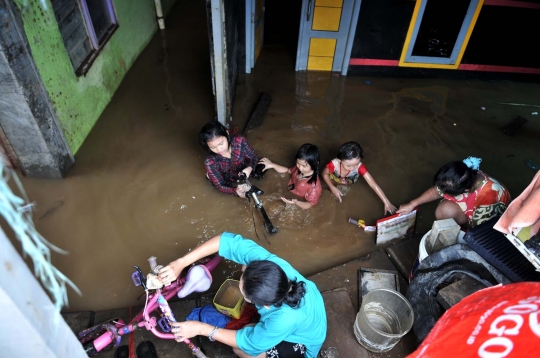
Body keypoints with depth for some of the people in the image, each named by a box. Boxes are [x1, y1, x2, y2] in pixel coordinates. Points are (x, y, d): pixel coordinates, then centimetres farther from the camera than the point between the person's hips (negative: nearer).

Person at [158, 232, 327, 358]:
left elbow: (249, 342, -27)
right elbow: (228, 241, -33)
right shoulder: (271, 264, -37)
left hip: (302, 344, -5)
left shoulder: (285, 319, -45)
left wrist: (202, 329, -26)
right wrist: (181, 263, -35)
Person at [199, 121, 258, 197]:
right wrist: (235, 191, -46)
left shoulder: (240, 141, -34)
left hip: (245, 171, 0)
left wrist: (249, 168, -38)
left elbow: (253, 157, -15)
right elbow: (220, 186, -25)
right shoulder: (210, 161, -35)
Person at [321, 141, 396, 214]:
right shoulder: (334, 164, -43)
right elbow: (324, 173, -21)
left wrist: (386, 203, -42)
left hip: (350, 183, 1)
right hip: (335, 179, 0)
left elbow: (373, 184, -40)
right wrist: (333, 188, -31)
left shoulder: (359, 167, -42)